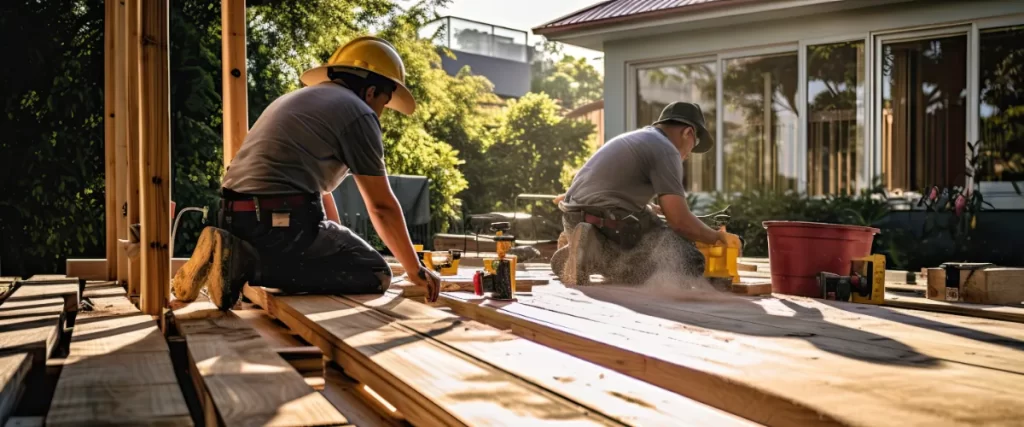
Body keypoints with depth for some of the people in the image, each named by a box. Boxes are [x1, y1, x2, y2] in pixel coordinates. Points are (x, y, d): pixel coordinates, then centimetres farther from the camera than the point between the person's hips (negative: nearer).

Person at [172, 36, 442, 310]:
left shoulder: (302, 99, 27)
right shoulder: (358, 113, -1)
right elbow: (382, 206, 0)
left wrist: (342, 248, 37)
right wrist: (416, 270, 10)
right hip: (281, 223, -9)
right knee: (376, 275, -1)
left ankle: (240, 257, 6)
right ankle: (251, 265, -13)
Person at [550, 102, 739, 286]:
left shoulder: (632, 138, 23)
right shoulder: (666, 150, -5)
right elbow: (681, 221, -11)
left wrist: (651, 209, 41)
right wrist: (719, 237, 6)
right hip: (606, 224, -10)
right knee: (687, 265, -9)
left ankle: (583, 251, 8)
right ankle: (597, 256, -16)